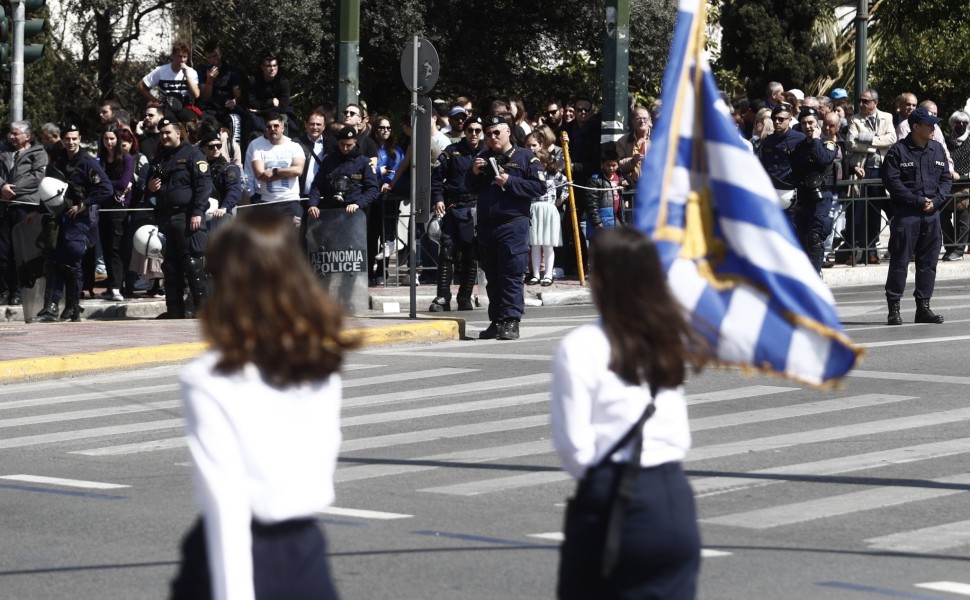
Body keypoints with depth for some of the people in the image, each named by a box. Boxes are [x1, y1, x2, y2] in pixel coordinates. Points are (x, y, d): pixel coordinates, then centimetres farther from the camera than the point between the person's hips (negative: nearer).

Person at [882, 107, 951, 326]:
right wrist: (918, 201, -13)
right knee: (900, 261, -3)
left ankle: (923, 306, 14)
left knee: (928, 261, 7)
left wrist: (935, 201, -5)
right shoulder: (898, 151, -5)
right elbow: (892, 182, -10)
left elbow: (946, 178, 12)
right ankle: (893, 307, 0)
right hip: (906, 213, -5)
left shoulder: (937, 149, 10)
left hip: (932, 213, 5)